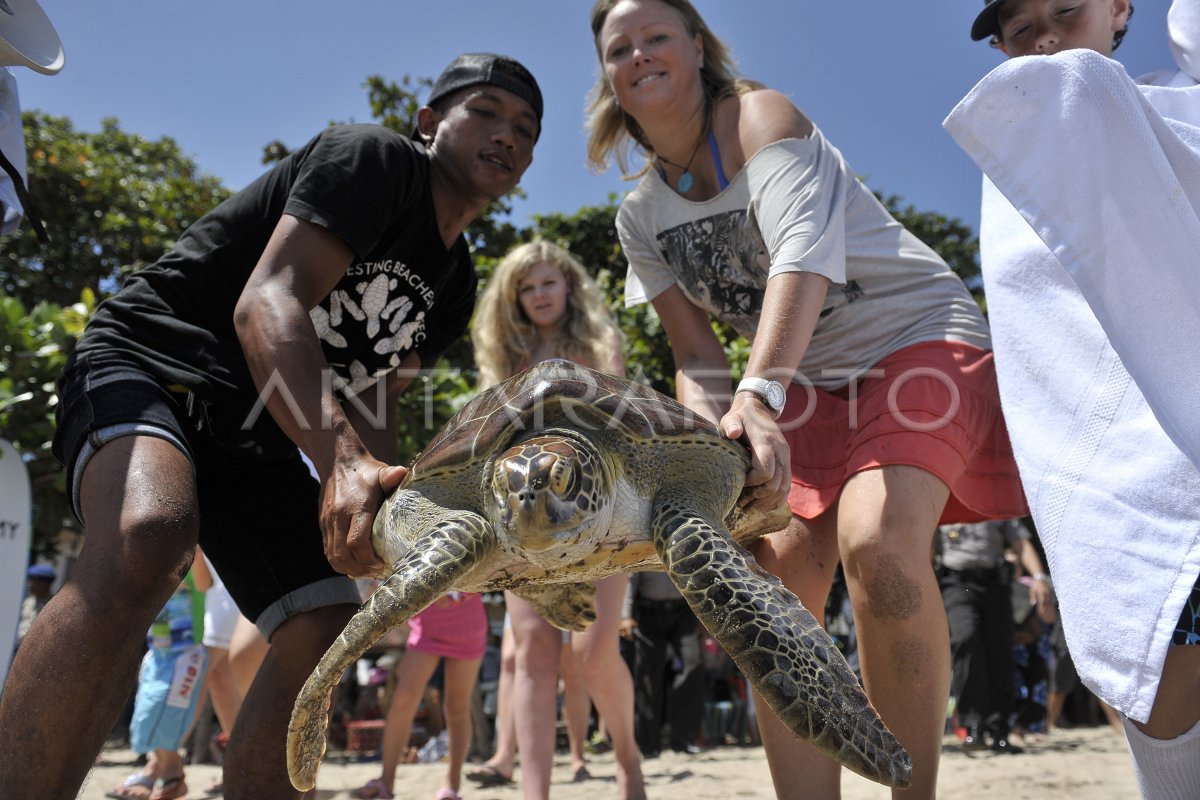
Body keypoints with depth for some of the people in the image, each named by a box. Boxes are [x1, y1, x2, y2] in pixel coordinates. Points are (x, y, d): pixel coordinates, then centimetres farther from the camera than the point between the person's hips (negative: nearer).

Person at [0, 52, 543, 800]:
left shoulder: (453, 288, 11)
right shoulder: (373, 158, -12)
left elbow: (371, 393, 8)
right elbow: (268, 302, -26)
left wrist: (391, 500, -14)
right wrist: (341, 459, -41)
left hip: (261, 439, 8)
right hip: (150, 365, -8)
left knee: (327, 626, -4)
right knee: (149, 536, -37)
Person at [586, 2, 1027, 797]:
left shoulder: (757, 116, -12)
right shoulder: (641, 218, 5)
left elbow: (806, 248, -30)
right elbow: (698, 358, 3)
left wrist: (759, 392, -45)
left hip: (919, 340, -6)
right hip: (807, 383, 7)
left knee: (875, 540, -31)